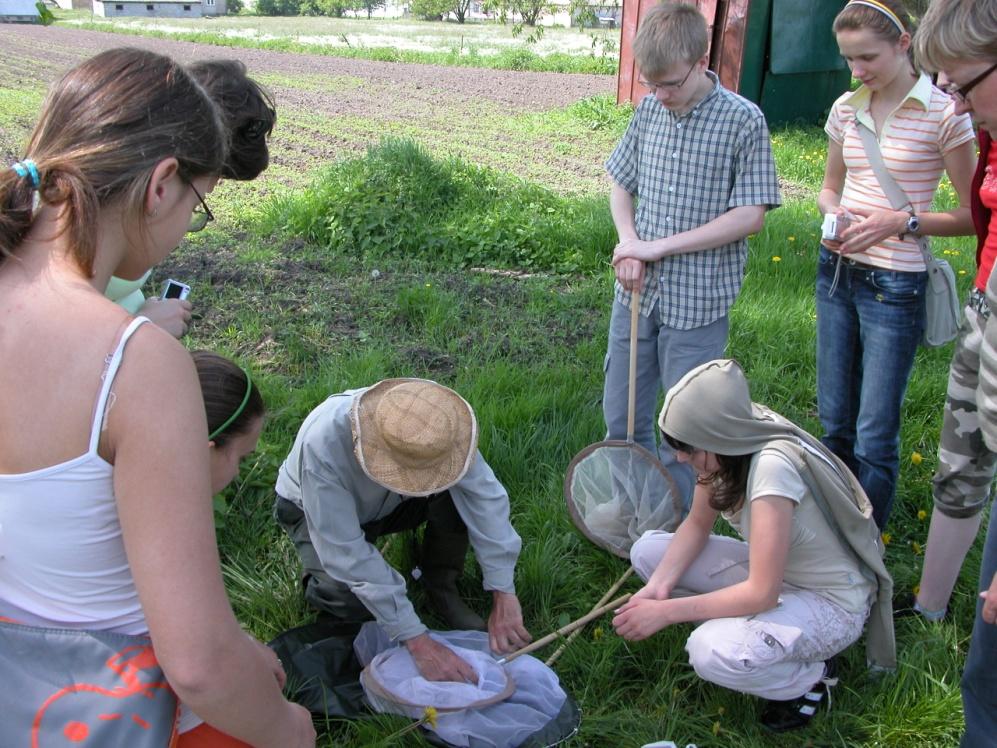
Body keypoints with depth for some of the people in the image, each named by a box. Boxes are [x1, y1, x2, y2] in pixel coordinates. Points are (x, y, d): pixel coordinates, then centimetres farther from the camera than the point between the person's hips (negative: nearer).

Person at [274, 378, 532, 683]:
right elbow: (347, 553, -38)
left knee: (459, 489, -25)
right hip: (315, 510, -3)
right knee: (349, 597, -32)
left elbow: (487, 496, -27)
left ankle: (441, 587, -3)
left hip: (385, 504, 3)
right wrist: (417, 641, -38)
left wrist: (504, 595, -32)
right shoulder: (322, 444, -42)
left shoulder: (433, 419, -32)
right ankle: (318, 580, 3)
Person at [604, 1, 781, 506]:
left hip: (697, 303, -5)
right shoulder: (648, 110, 4)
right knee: (621, 420, 14)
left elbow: (750, 216, -13)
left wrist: (660, 246, -16)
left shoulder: (743, 121, -11)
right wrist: (629, 245, -5)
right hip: (637, 293, 5)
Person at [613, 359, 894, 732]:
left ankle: (810, 675, -1)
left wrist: (667, 611, -26)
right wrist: (658, 586, -14)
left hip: (831, 603, -7)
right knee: (647, 551, -3)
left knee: (712, 652, -32)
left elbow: (761, 593, -32)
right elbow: (697, 524, 1)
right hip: (774, 573, 7)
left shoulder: (772, 465, -35)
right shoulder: (728, 443, -13)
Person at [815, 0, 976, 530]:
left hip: (894, 287, -6)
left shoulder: (942, 113, -10)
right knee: (834, 420, 15)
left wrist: (901, 222, -20)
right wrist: (834, 212, -3)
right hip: (835, 273, 6)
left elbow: (974, 215, -7)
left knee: (874, 436, 1)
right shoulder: (847, 109, 6)